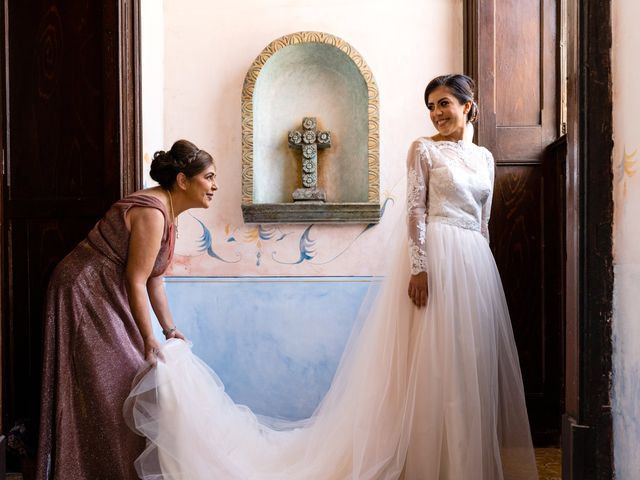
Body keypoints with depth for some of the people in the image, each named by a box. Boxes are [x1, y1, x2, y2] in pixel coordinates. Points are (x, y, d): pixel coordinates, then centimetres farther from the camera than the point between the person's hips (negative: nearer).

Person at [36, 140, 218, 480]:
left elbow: (154, 278, 10)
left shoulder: (167, 212, 7)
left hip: (104, 296, 10)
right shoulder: (152, 212, -23)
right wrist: (150, 341, -16)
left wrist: (169, 329, 9)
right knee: (107, 388, -3)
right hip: (85, 294, -10)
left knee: (127, 379, 13)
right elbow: (136, 282, -21)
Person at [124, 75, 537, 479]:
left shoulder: (485, 157, 17)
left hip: (475, 264, 6)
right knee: (432, 361, -4)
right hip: (435, 258, -6)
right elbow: (417, 210, -8)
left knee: (472, 362, 8)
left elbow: (483, 222, 19)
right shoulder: (424, 149, 0)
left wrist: (483, 269, 15)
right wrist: (419, 267, -17)